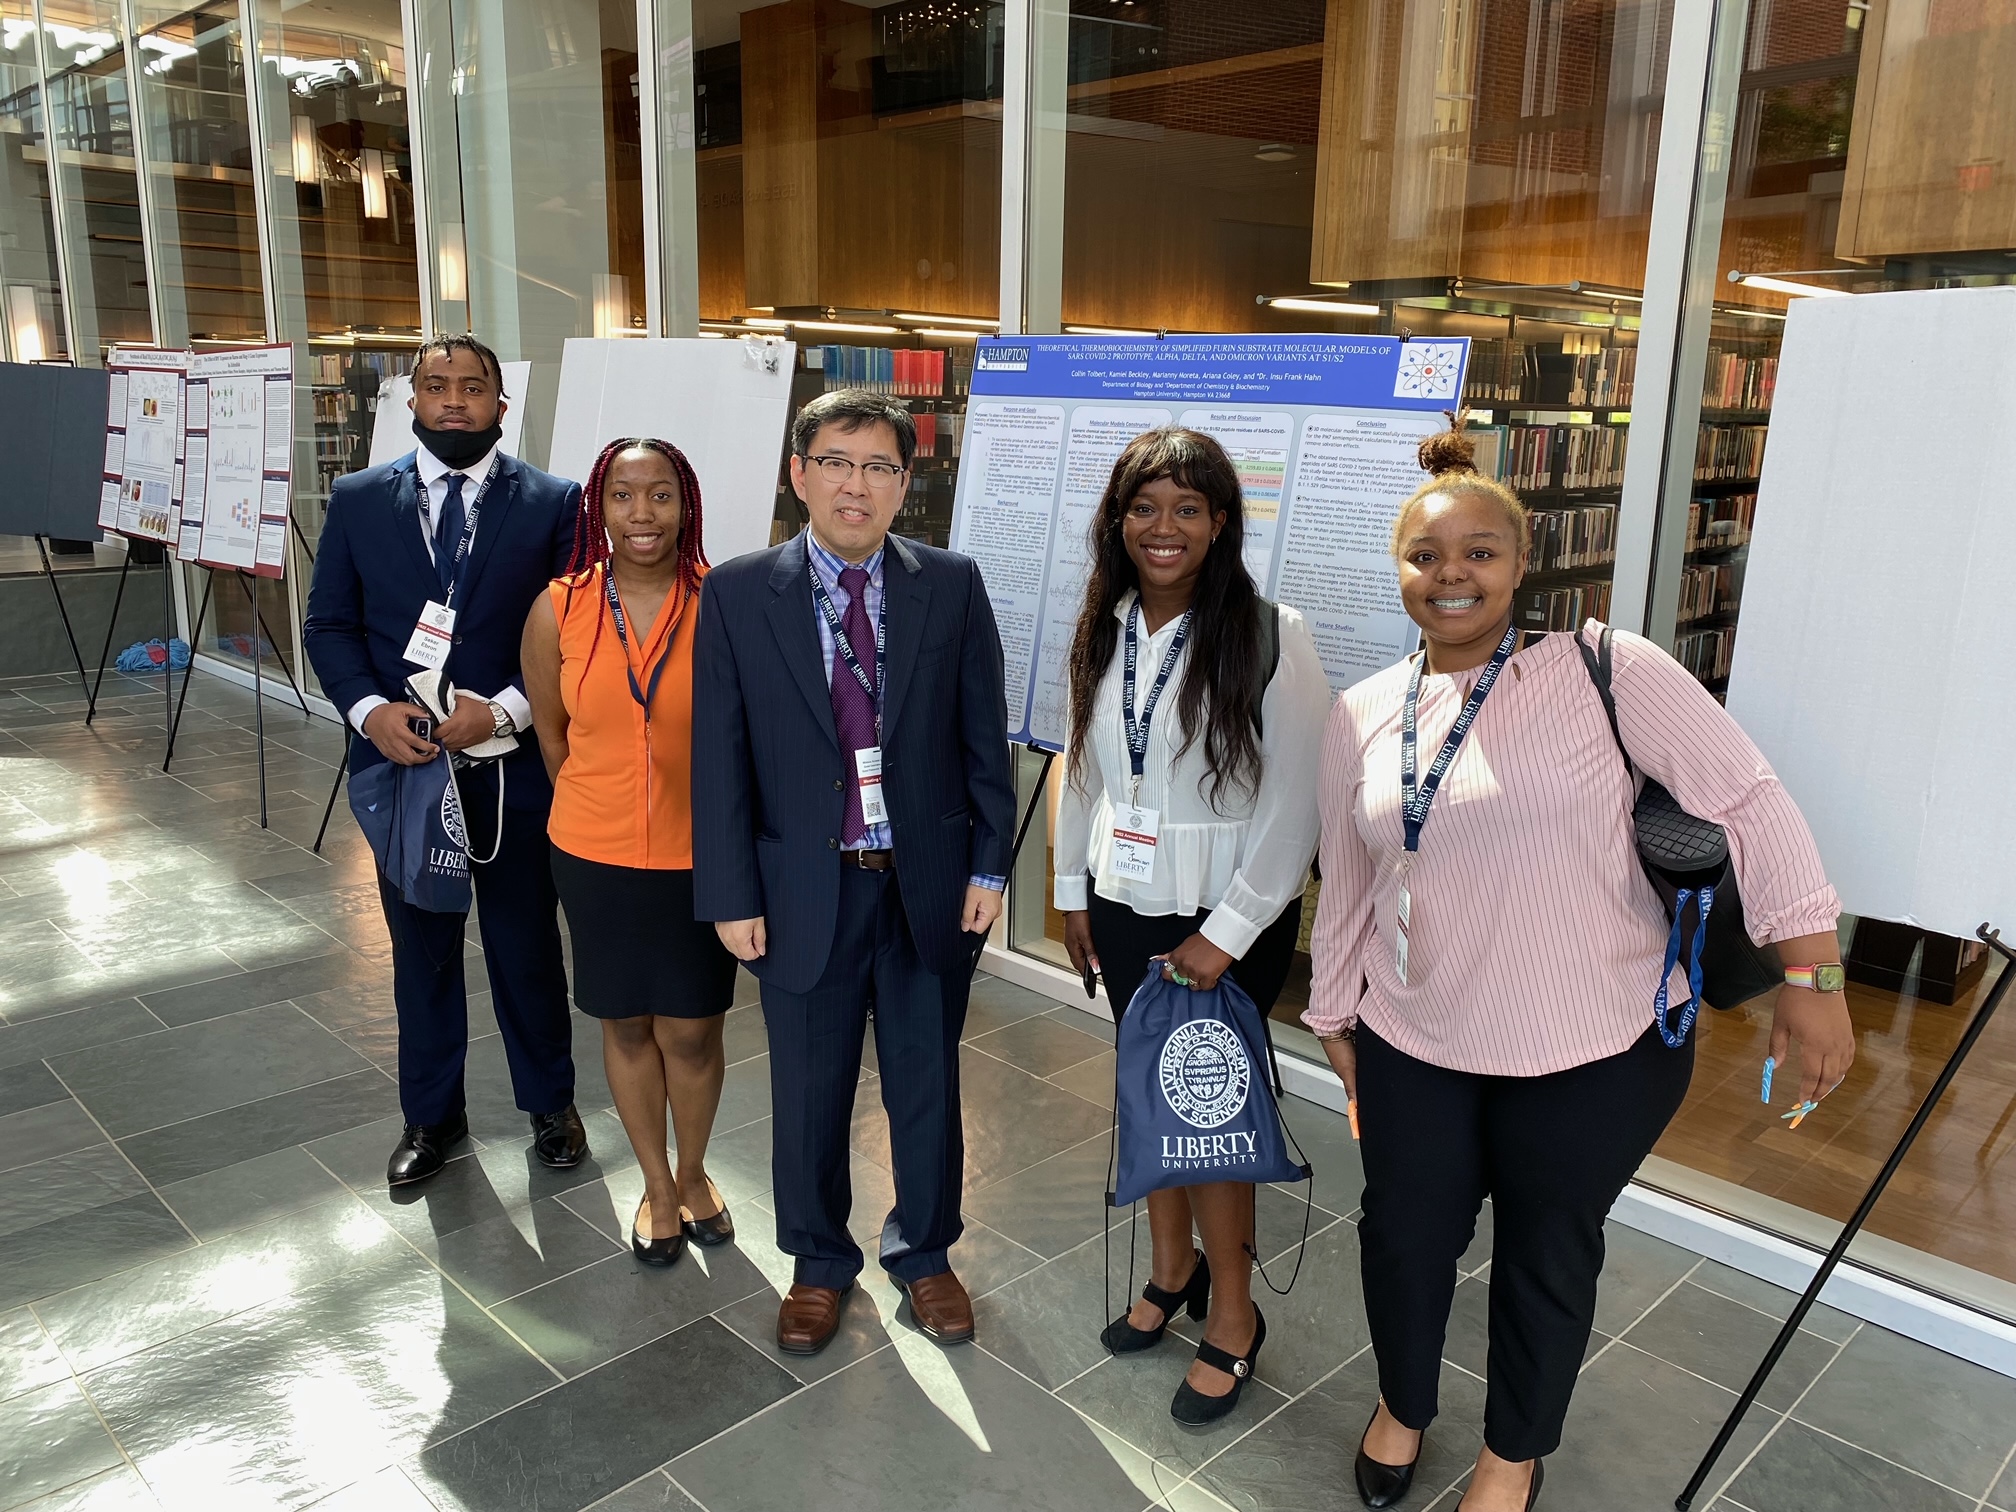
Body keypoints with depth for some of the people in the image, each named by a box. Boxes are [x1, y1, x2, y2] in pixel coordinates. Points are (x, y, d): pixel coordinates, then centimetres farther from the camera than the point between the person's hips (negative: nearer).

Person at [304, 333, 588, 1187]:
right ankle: (431, 1114, 35)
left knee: (527, 947, 12)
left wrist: (504, 710, -19)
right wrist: (370, 709, -13)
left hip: (513, 765, -2)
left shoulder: (553, 503, -4)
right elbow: (329, 623, 4)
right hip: (401, 762, 2)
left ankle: (549, 1103, 33)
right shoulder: (359, 500, 4)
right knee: (420, 949, 16)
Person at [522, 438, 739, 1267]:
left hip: (699, 856, -2)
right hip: (595, 856, 2)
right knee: (626, 1023, 15)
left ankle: (693, 1173, 37)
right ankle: (657, 1187, 37)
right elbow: (553, 738, 7)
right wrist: (608, 805, 12)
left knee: (692, 1029, 9)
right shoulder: (558, 610, -6)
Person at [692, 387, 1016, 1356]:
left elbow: (984, 736, 1)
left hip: (929, 885, 1)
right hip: (804, 891, 0)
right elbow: (719, 757, -4)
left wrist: (988, 866, -2)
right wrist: (731, 897, -6)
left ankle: (924, 1251, 41)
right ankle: (818, 1261, 40)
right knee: (810, 1092, 16)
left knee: (927, 1084, 17)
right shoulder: (738, 595, -5)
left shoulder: (951, 586, -2)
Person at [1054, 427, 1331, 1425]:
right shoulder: (1104, 629, 2)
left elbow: (1295, 803, -16)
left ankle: (1233, 1320, 24)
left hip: (1226, 918, -5)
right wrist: (1072, 891, 10)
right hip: (1123, 903, 5)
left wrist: (1226, 934, -16)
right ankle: (1171, 1272, 38)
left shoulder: (1269, 634, -16)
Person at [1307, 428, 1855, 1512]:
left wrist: (1812, 976, -14)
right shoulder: (1361, 716, 1)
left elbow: (1748, 803, -12)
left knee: (1547, 1255, 16)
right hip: (1414, 1042, 3)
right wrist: (1335, 1015, 15)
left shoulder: (1603, 669, -12)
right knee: (1404, 1234, 17)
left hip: (1593, 1053, -3)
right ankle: (1403, 1405, 48)